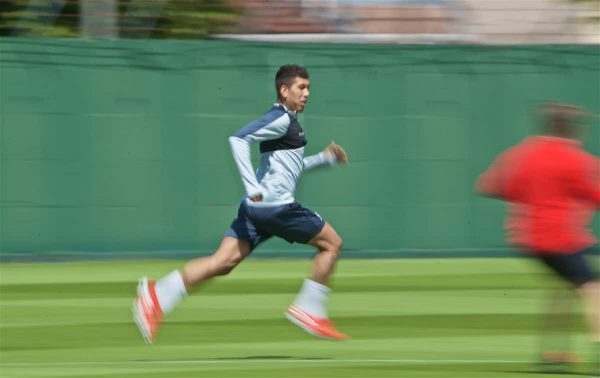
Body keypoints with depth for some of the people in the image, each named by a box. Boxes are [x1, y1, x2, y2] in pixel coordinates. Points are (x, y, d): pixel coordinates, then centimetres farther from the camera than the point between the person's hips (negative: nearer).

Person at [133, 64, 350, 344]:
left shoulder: (286, 121, 23)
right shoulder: (281, 119, -8)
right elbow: (238, 139, -21)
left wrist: (325, 158, 31)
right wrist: (254, 188, -25)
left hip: (257, 206, 9)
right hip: (275, 204, -9)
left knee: (223, 261, -2)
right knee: (331, 243, 4)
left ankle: (157, 295, -14)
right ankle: (309, 310, 5)